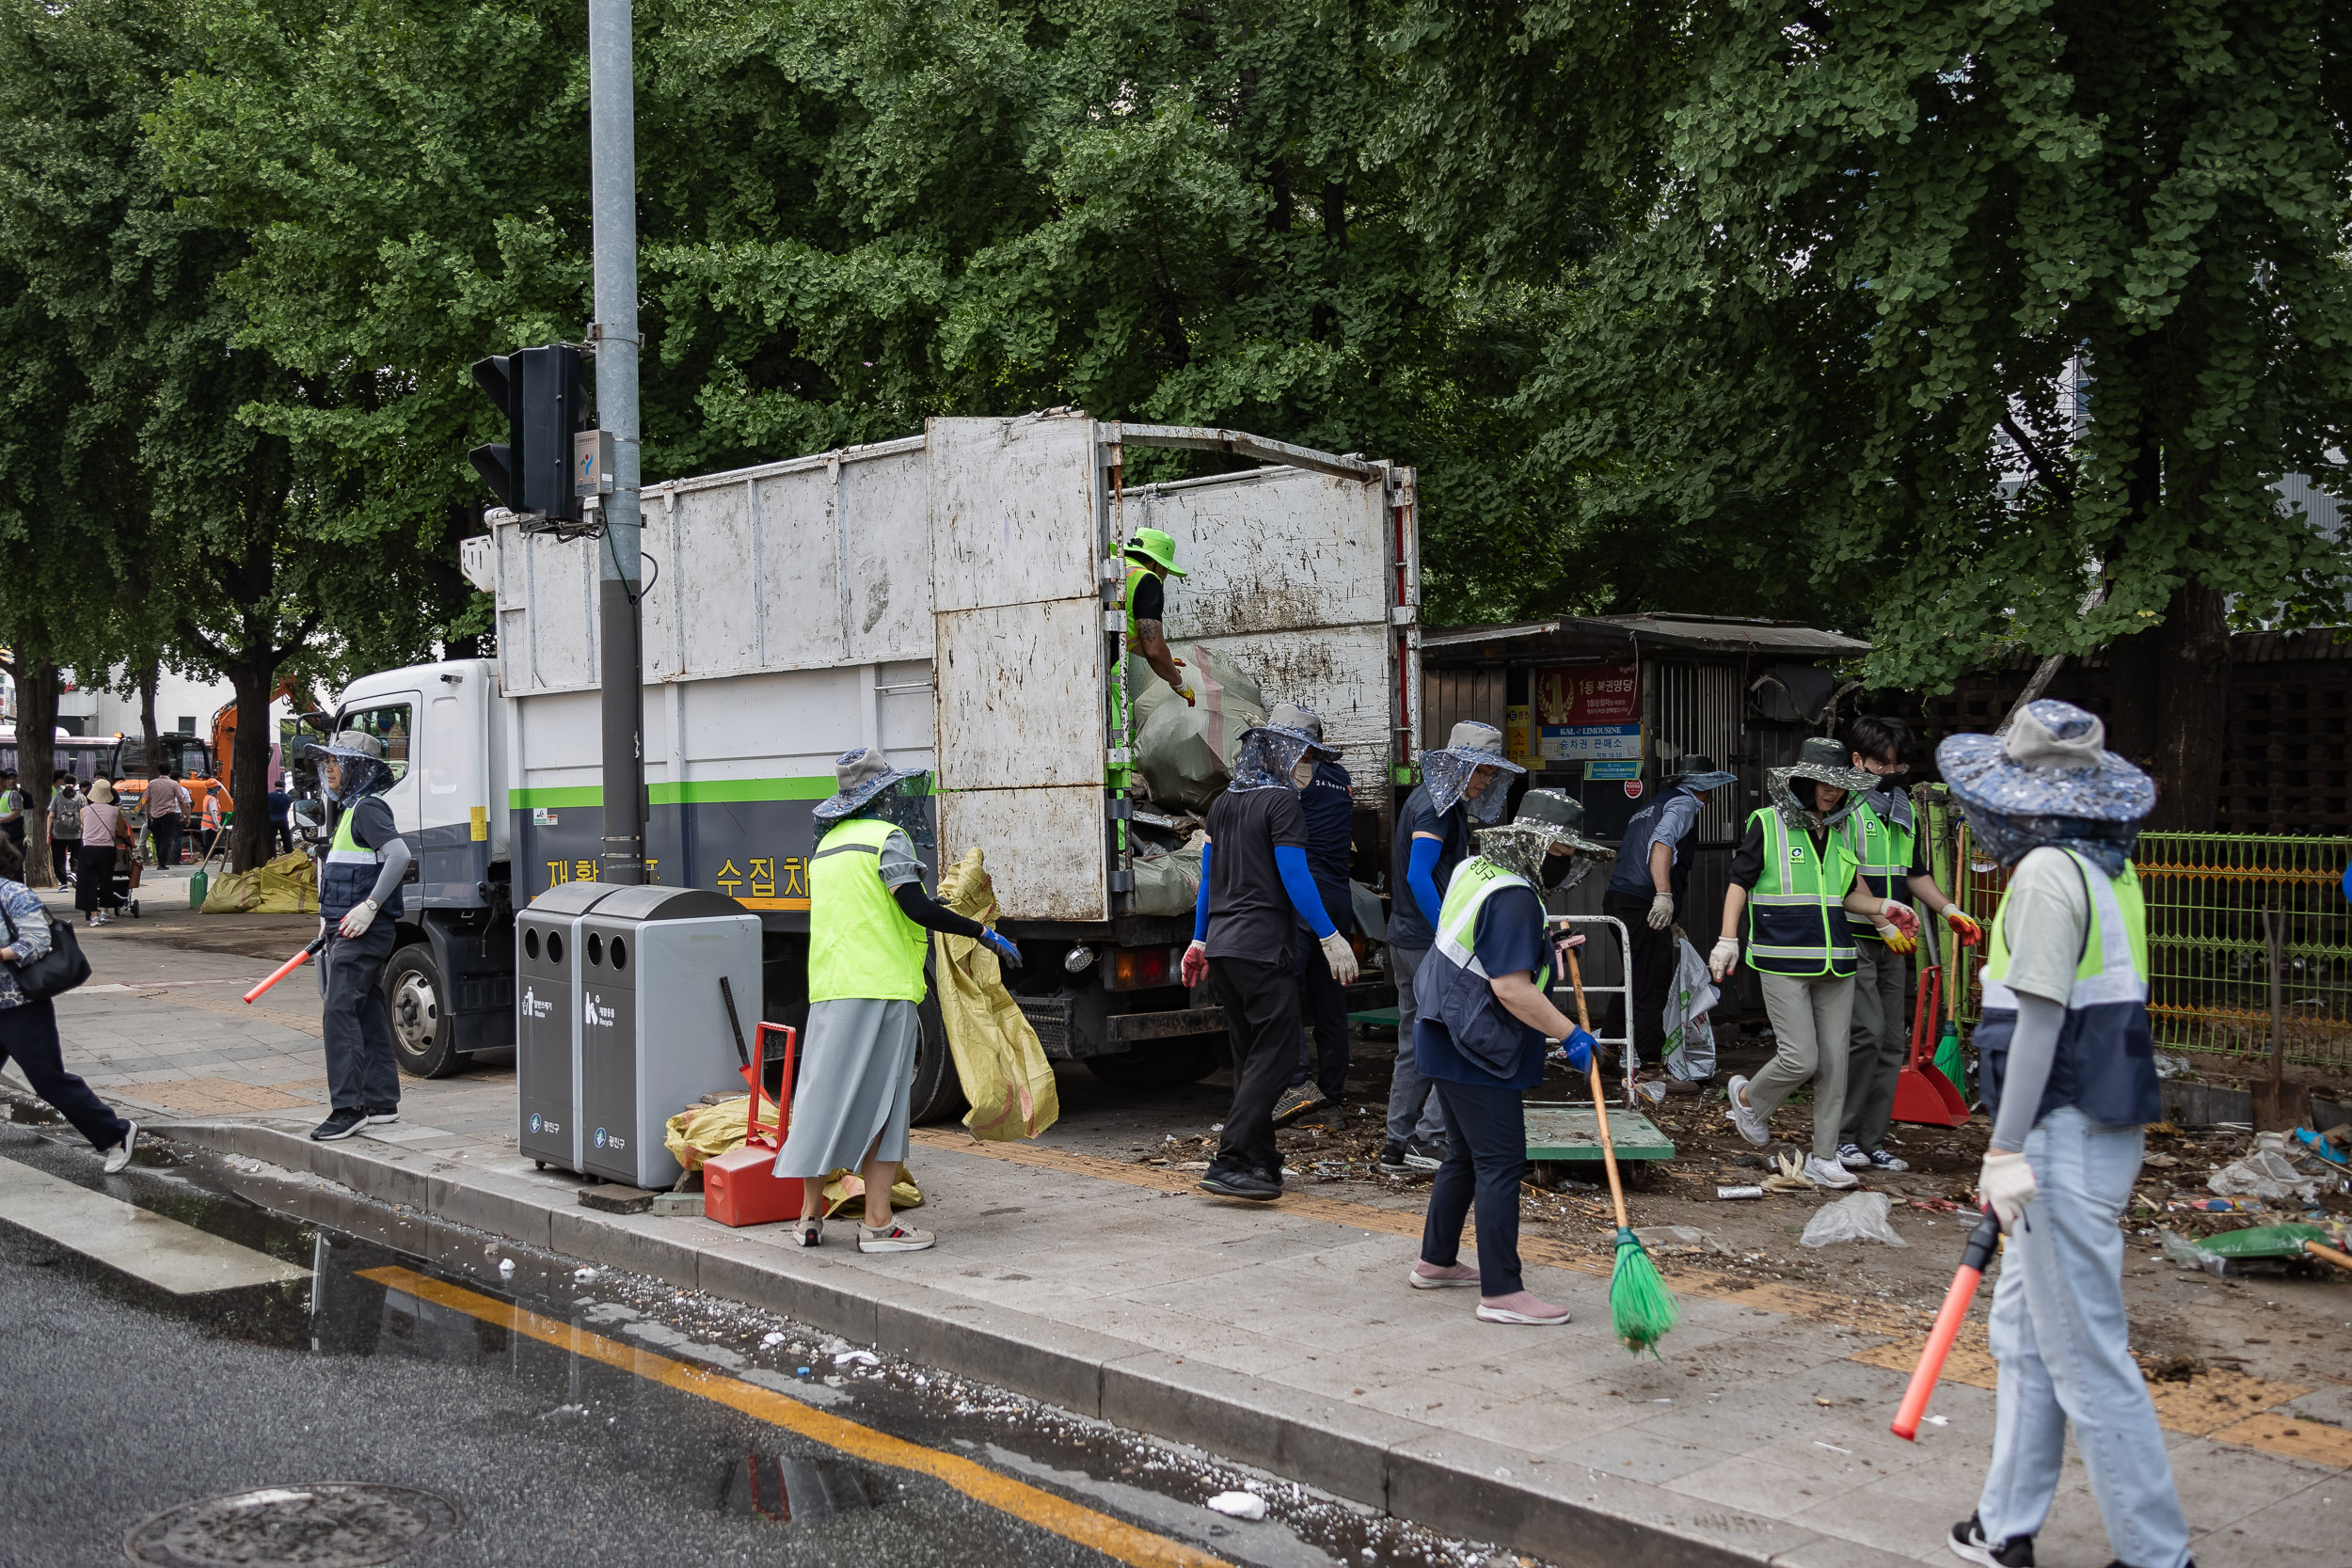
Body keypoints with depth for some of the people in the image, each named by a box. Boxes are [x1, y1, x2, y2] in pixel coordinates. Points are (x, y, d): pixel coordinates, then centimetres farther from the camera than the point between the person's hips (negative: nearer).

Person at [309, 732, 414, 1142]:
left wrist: (369, 907, -27)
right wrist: (331, 916, 24)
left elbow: (399, 855, -28)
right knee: (368, 1014, 13)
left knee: (339, 1011, -14)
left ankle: (348, 1107, -14)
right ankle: (381, 1103, 18)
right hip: (349, 931, 11)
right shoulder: (351, 809, 20)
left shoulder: (369, 808, -14)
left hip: (364, 931, -11)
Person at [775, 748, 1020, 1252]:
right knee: (879, 1103, -4)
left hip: (829, 991, 8)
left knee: (825, 1097, 11)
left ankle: (809, 1215, 17)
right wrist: (985, 934, -13)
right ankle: (877, 1224, -3)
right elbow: (917, 908, -17)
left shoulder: (827, 844, 19)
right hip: (881, 988, -7)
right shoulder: (887, 838, -7)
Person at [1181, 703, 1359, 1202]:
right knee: (1276, 1051, -7)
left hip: (1221, 943, 9)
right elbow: (1295, 879, -13)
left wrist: (1200, 940, 26)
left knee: (1250, 1053, 14)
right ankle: (1229, 1163, -14)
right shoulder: (1282, 802, -8)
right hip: (1261, 945, -9)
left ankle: (1261, 1161, 18)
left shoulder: (1225, 801, 16)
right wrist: (1330, 937, -7)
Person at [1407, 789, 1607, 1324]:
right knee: (1501, 1164, -7)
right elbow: (1511, 988, -26)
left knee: (1465, 1155, 20)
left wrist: (1544, 949, 25)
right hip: (1478, 1053, -11)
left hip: (1447, 1039, 11)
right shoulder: (1514, 899, -21)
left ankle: (1436, 1262, 31)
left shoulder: (1474, 870, 11)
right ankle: (1501, 1293, -5)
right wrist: (1569, 1034, -18)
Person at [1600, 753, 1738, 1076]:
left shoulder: (1655, 804, 28)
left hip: (1617, 899, 9)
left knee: (1632, 981, 19)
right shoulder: (1685, 802, 0)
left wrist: (1669, 926, 36)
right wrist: (1664, 895, -31)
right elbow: (1662, 841, -20)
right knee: (1652, 990, -7)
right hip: (1642, 905, -9)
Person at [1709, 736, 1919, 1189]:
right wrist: (1727, 940, -8)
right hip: (1784, 960, -5)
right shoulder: (1768, 824, -2)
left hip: (1835, 963, 5)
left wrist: (1883, 908, 4)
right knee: (1800, 1059, -11)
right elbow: (1739, 883, 0)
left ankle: (1823, 1158, 13)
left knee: (1834, 1061, 3)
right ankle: (1748, 1098, 20)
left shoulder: (1840, 830, 13)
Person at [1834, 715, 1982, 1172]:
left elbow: (1915, 873, 24)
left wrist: (1949, 910, 9)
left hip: (1892, 944, 8)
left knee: (1893, 1042, 6)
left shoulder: (1904, 810, 18)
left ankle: (1871, 1142, 12)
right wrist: (1880, 916, -26)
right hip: (1852, 936, -8)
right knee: (1868, 1032, -16)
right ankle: (1841, 1136, -5)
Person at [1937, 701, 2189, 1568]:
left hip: (2067, 1139, -10)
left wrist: (2006, 1151, -20)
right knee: (2023, 1330, 18)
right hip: (2100, 1127, 10)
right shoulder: (2108, 871, 11)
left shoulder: (2048, 871, -16)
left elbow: (2041, 1016, -21)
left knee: (2087, 1358, -1)